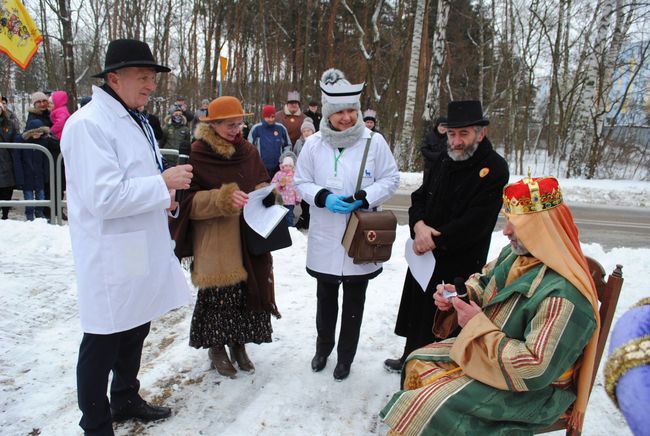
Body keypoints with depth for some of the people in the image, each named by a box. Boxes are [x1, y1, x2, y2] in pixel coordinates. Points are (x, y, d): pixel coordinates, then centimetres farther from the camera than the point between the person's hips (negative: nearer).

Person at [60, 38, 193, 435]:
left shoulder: (136, 121, 13)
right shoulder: (88, 124, -17)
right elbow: (103, 197, -25)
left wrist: (162, 195, 5)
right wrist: (163, 184, -20)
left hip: (143, 250, 10)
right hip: (112, 258, -9)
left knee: (135, 332, 23)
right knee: (102, 345, 7)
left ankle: (126, 400, 44)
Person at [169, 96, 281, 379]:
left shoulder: (247, 150, 9)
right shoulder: (197, 154, -8)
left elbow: (261, 183, 15)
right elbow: (189, 200, -11)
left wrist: (268, 191, -8)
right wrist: (224, 198, -24)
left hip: (248, 236, 5)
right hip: (214, 241, -5)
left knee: (250, 289, 9)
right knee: (219, 293, 2)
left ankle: (239, 344, 30)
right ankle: (216, 348, 26)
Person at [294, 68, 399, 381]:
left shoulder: (374, 141, -8)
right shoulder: (314, 144, -2)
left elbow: (390, 180, -2)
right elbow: (301, 182, 4)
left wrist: (362, 199, -17)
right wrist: (324, 198, -15)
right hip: (324, 240, 2)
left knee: (354, 303, 13)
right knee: (325, 300, 20)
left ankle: (345, 357, 34)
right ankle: (322, 349, 45)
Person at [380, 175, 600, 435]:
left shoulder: (563, 296, -31)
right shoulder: (515, 253, -5)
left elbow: (536, 370, -31)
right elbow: (483, 281, 14)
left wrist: (478, 326, -27)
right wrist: (457, 295, -7)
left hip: (534, 390, -8)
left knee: (433, 406, -18)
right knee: (419, 363, 3)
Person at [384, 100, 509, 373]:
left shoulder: (494, 169, -14)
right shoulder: (443, 161, 8)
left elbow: (475, 223, -21)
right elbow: (419, 197, 10)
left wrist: (434, 240, -19)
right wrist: (419, 224, -11)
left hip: (460, 265, -7)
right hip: (424, 255, 7)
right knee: (416, 312, 22)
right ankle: (410, 359, 43)